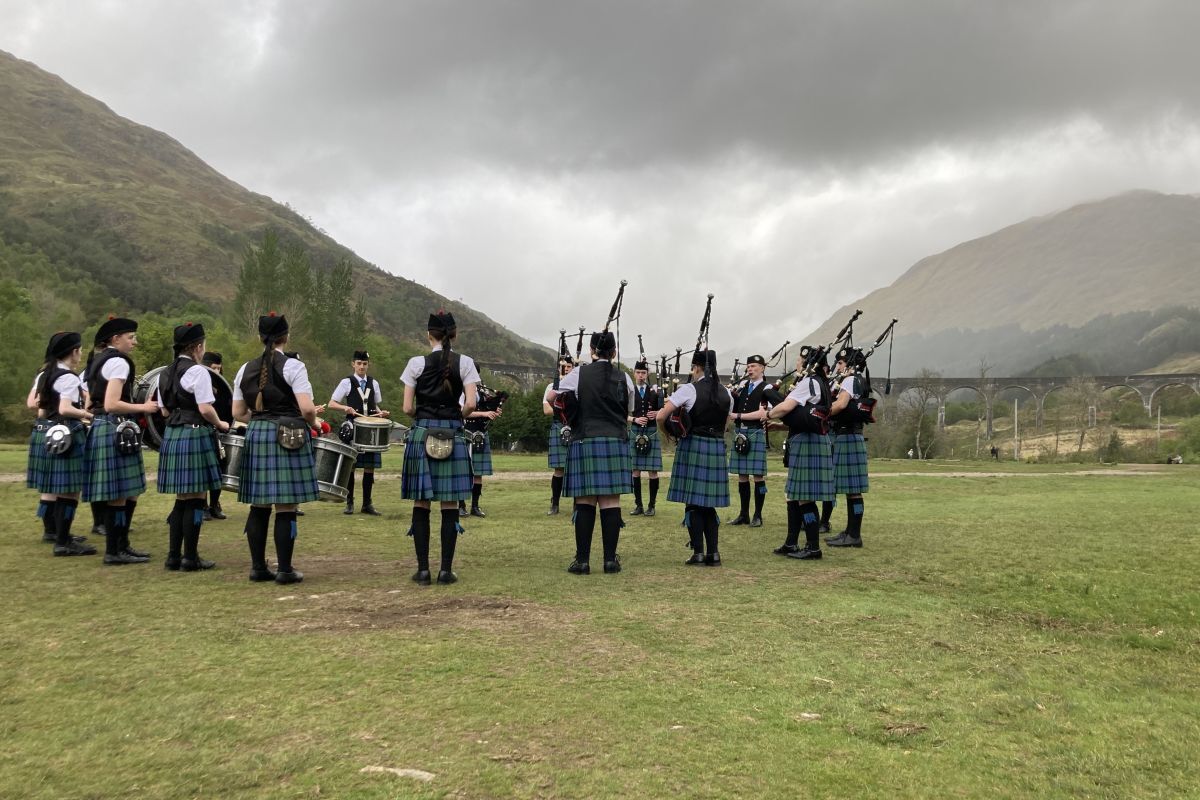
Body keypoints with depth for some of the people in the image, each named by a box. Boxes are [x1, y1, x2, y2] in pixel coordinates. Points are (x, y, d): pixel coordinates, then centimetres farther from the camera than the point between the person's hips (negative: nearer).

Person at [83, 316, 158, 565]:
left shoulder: (99, 362, 19)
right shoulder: (118, 362, -12)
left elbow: (90, 405, 20)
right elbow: (112, 404, -21)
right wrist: (143, 407, -12)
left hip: (100, 428, 10)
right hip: (116, 430, -10)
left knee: (124, 493, 15)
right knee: (120, 494, -5)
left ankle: (121, 545, 21)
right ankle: (114, 551, 1)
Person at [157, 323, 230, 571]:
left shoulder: (166, 373, 14)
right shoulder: (197, 371, -11)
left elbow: (165, 411, 18)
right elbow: (206, 409, -17)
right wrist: (220, 424, -1)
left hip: (172, 436, 8)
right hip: (195, 435, -8)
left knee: (182, 499, 15)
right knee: (196, 499, -1)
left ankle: (174, 556, 18)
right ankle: (190, 558, 4)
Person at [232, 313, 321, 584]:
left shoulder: (245, 369, 10)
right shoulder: (292, 366, -8)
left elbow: (237, 413, 11)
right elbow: (307, 409, -15)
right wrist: (313, 423, 5)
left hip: (255, 437, 6)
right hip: (288, 439, -5)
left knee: (258, 506, 10)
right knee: (286, 507, -1)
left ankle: (258, 567, 15)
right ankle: (285, 570, 2)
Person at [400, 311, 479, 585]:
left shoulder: (417, 363, -1)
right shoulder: (464, 363, 0)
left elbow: (407, 408, -2)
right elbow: (470, 404, -7)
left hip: (421, 435, 0)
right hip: (452, 436, 0)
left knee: (421, 504, 6)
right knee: (450, 505, 4)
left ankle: (423, 569, 6)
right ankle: (446, 569, 6)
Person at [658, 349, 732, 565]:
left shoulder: (689, 389, -9)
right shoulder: (726, 393, 8)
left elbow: (661, 416, -11)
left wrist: (669, 433, 7)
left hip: (692, 446, -5)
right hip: (717, 448, 5)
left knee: (692, 501, 2)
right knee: (709, 503, 11)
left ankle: (698, 552, 1)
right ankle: (714, 552, 8)